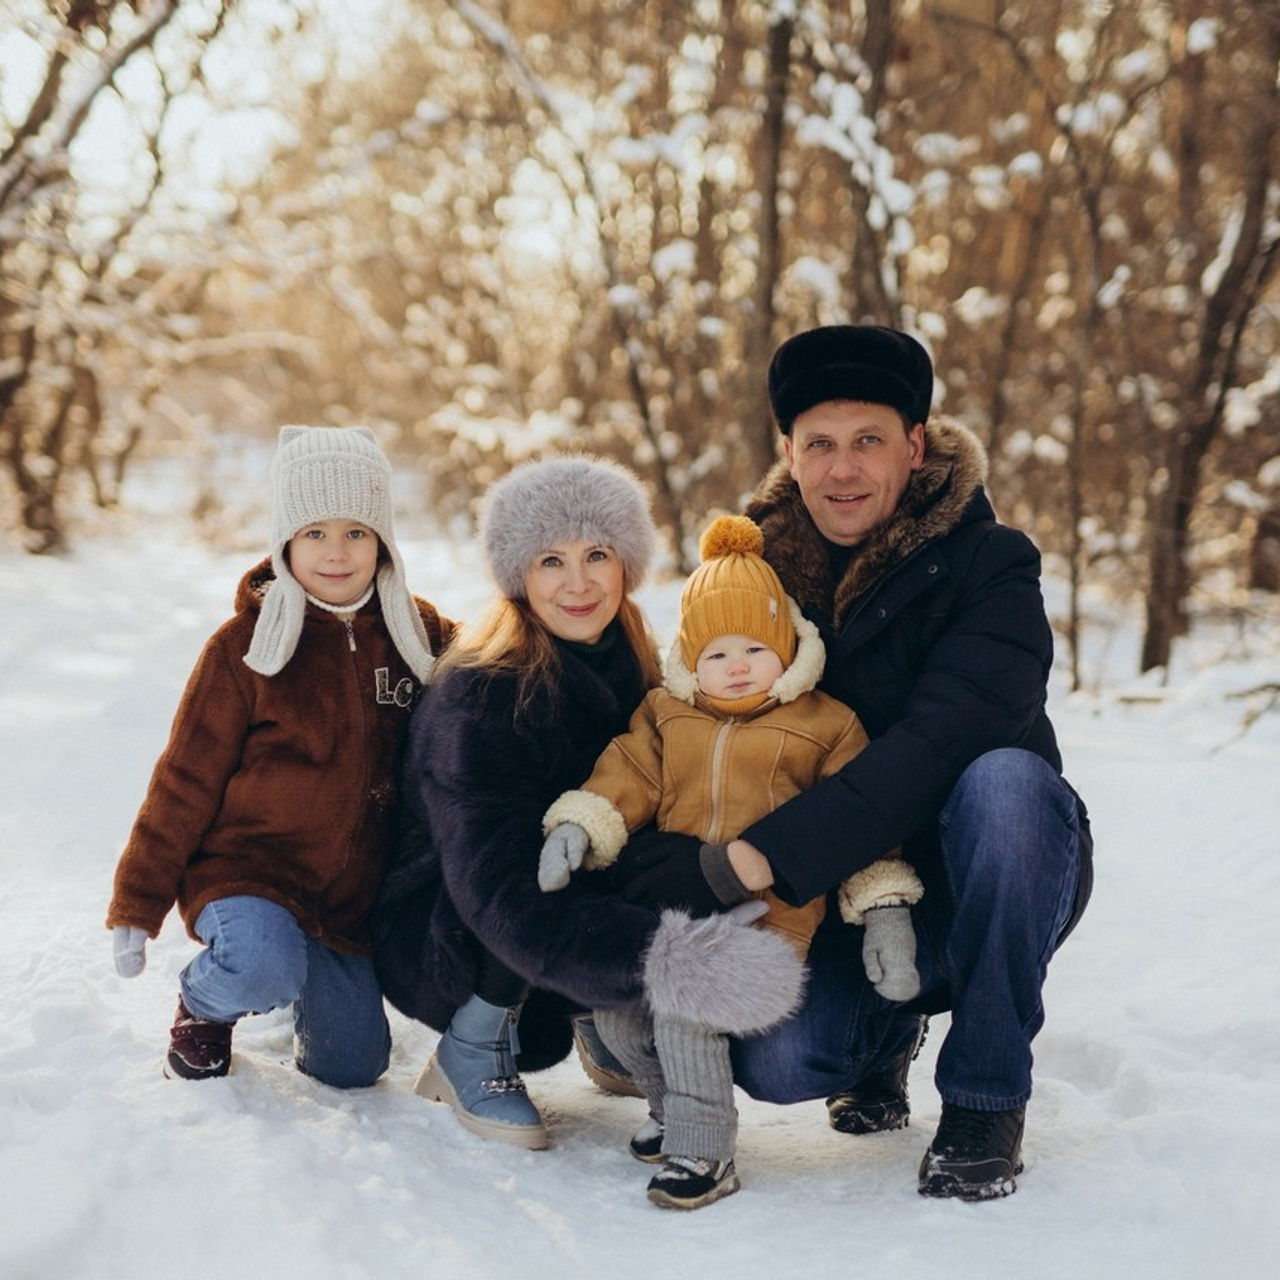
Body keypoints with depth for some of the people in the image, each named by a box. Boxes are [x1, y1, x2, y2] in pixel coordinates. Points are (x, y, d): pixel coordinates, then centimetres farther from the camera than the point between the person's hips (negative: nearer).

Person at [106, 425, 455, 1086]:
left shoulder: (421, 633, 2)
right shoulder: (245, 645, -8)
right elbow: (186, 779, -5)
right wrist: (137, 903, -4)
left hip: (352, 893, 4)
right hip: (245, 866, -4)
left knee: (354, 1069, 4)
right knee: (261, 970, -34)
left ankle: (307, 984, 37)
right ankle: (202, 1004, 4)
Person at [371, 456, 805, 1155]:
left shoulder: (633, 673, -1)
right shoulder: (479, 699, -24)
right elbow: (498, 891, -35)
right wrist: (663, 959, -49)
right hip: (435, 941, -6)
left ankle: (603, 1029, 10)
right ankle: (473, 1053, -11)